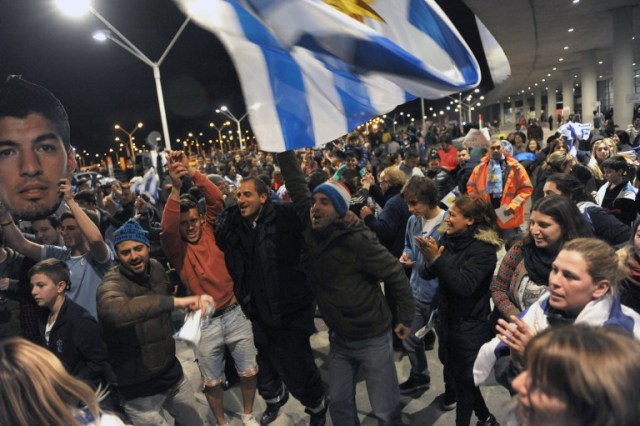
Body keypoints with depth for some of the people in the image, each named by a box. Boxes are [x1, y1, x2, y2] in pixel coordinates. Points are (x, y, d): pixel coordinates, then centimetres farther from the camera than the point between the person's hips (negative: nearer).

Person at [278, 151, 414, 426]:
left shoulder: (357, 240, -24)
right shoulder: (310, 230, -7)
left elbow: (395, 273, -15)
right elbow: (297, 185, -3)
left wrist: (405, 317, -8)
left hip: (372, 338, -6)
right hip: (338, 338, 6)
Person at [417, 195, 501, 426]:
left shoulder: (483, 248, -17)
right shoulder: (448, 238, 1)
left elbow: (464, 285, -26)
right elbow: (427, 275, 0)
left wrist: (437, 259, -31)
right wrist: (429, 260, -21)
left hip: (470, 325, -7)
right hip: (447, 318, 7)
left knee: (464, 378, 9)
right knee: (460, 373, 20)